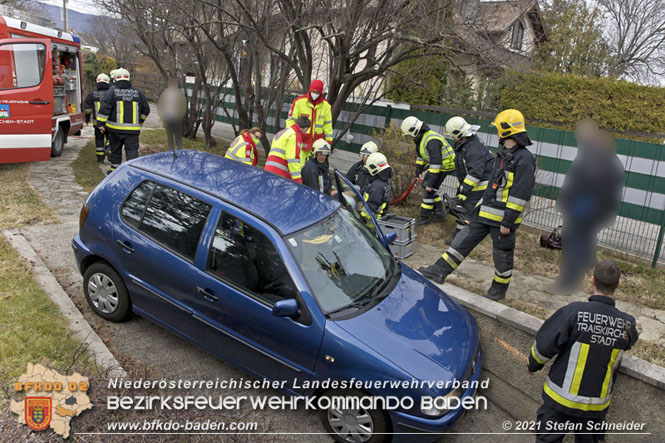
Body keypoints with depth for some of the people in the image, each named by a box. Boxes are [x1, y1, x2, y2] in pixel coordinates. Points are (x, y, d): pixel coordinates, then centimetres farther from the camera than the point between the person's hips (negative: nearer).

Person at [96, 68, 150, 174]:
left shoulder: (112, 91, -3)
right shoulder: (138, 93, 7)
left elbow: (104, 108, -10)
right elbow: (146, 109, 14)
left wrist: (101, 123, -3)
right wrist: (140, 121, 30)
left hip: (116, 128, -1)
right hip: (133, 129, 1)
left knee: (115, 149, 14)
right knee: (132, 150, -1)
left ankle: (114, 169, 25)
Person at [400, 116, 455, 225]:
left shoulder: (431, 141, -30)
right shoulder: (421, 138, 4)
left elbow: (436, 162, -33)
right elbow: (420, 155, 19)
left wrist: (430, 182, -31)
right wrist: (418, 171, 17)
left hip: (445, 165, -10)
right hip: (435, 163, 10)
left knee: (429, 188, -11)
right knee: (426, 185, 12)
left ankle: (425, 217, -2)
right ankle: (439, 213, 21)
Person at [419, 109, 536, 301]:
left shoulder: (525, 159, -18)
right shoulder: (503, 154, 11)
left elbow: (520, 195, -21)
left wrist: (508, 222, -21)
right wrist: (480, 205, 20)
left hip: (502, 218, -8)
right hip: (485, 213, 8)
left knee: (502, 253, 8)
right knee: (465, 240, 8)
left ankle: (499, 289, 26)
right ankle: (440, 271, 14)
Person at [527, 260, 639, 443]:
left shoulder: (574, 311, -23)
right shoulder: (627, 323, -11)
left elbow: (544, 345, -17)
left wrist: (533, 365, 4)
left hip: (560, 399, -3)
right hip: (597, 405, 3)